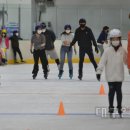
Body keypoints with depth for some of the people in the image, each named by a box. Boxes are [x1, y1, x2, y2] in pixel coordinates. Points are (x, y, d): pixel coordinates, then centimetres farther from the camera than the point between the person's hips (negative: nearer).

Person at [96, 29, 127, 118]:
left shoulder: (122, 50, 0)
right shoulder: (108, 51, -7)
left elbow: (126, 61, 6)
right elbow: (102, 61, -8)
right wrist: (99, 71, -12)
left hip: (119, 75, 2)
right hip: (110, 76, -1)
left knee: (119, 91, 8)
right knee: (111, 91, 5)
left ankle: (119, 107, 20)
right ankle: (111, 107, 17)